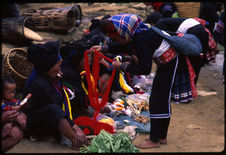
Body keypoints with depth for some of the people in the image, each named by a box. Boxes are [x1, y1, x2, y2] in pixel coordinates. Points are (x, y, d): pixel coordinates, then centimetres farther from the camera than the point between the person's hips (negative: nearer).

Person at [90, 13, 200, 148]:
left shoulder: (140, 40, -30)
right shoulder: (136, 33, -1)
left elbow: (145, 69, -29)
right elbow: (124, 46, 21)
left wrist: (122, 66, -22)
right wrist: (103, 48, 12)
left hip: (171, 61, -10)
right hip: (167, 61, 10)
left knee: (158, 101, -7)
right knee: (162, 100, 14)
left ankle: (154, 140, 0)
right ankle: (162, 137, 24)